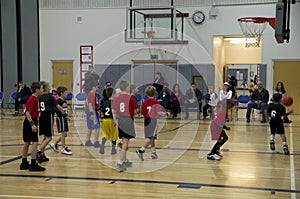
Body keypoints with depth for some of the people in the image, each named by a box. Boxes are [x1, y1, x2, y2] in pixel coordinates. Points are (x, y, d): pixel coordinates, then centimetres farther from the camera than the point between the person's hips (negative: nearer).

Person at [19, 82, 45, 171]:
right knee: (35, 142, -10)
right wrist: (32, 124, -26)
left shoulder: (35, 98, 12)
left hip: (30, 122, 10)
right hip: (31, 121, -10)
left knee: (27, 143, 14)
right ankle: (33, 165, -9)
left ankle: (24, 163, 22)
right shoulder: (32, 99, -16)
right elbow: (27, 113, -21)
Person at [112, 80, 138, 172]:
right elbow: (135, 111, -6)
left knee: (124, 142, 19)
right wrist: (133, 113, 14)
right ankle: (120, 163, -12)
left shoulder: (117, 98, 3)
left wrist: (115, 119, 1)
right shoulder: (130, 97, -10)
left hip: (120, 120, 6)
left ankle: (125, 161, 31)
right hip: (128, 120, -6)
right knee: (125, 143, -4)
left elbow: (113, 110, -3)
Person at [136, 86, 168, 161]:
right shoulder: (156, 102, -9)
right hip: (153, 120, -6)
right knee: (150, 137, -7)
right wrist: (166, 114, 1)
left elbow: (143, 113, -1)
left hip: (146, 120, 6)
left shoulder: (144, 103, 2)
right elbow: (159, 112, -16)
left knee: (152, 137, 17)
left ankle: (153, 152, 24)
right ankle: (141, 150, -21)